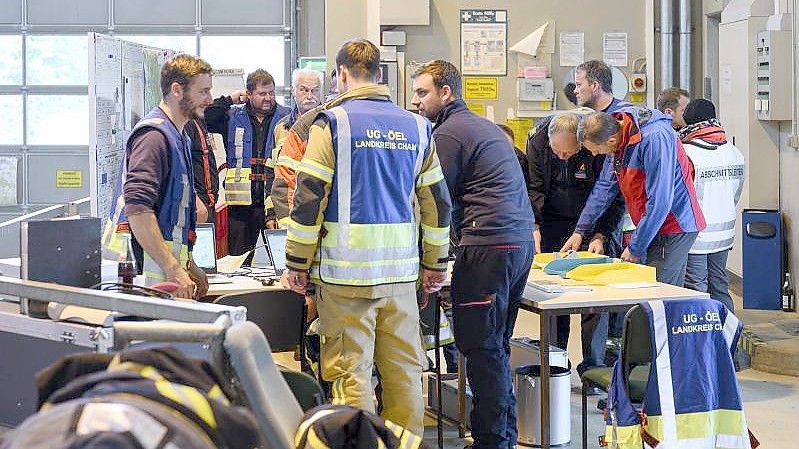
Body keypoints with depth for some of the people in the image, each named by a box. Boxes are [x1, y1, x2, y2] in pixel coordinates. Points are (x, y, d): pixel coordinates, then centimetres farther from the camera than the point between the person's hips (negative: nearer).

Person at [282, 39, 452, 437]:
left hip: (346, 270, -4)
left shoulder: (332, 123, -4)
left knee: (351, 372, 1)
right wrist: (436, 264, 20)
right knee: (404, 369, 11)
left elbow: (307, 198, -7)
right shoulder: (416, 127, 10)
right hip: (401, 271, 4)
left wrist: (297, 264, -1)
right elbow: (437, 202, 13)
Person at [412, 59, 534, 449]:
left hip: (489, 245, -10)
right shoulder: (485, 126, 23)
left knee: (481, 347, -5)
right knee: (497, 345, 15)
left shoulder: (448, 133, -7)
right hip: (521, 241, 10)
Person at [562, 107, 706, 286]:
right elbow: (605, 186, 14)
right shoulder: (618, 139, 3)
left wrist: (635, 248, -18)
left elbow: (659, 203, -25)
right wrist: (580, 230, 12)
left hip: (674, 227, -8)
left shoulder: (655, 138, -25)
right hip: (651, 227, 8)